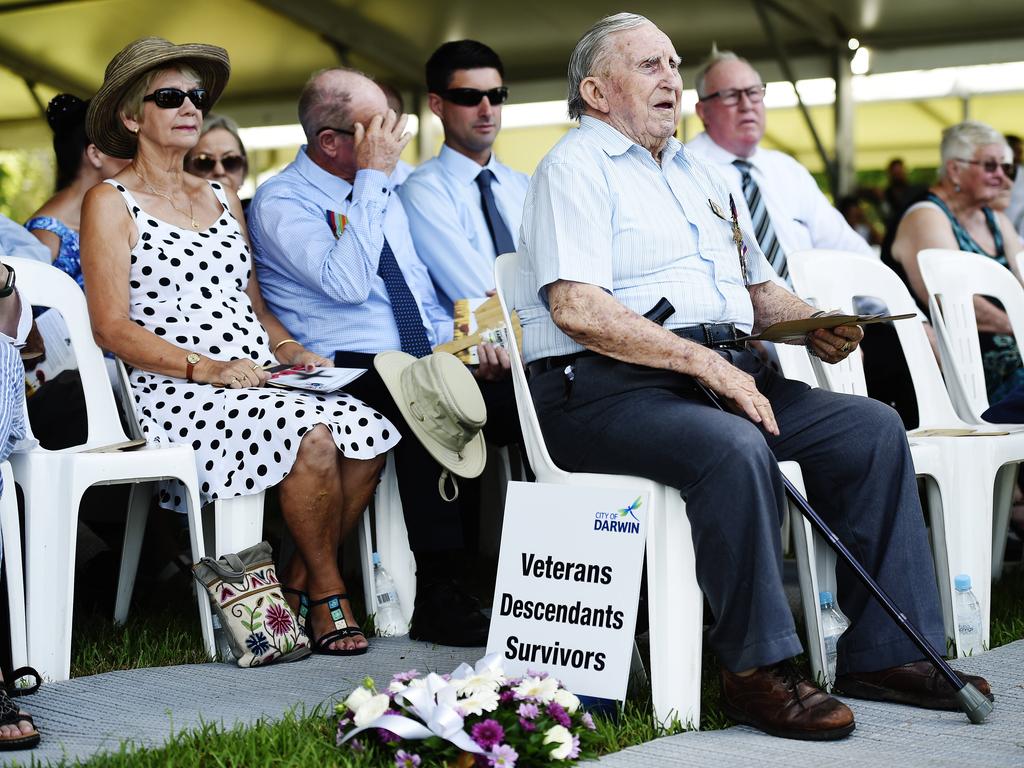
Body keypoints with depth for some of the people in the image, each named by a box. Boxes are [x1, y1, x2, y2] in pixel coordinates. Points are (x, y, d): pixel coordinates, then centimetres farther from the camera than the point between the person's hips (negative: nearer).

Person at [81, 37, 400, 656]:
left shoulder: (222, 198, 22)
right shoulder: (110, 204, 2)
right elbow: (113, 330, -6)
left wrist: (289, 348, 2)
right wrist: (209, 369, -17)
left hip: (259, 384, 6)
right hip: (176, 395, -6)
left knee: (372, 433, -22)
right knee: (314, 436, -31)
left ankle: (297, 585, -6)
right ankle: (326, 593, -10)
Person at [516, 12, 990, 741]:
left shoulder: (696, 170, 25)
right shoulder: (576, 167, -2)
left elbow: (758, 288, 29)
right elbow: (578, 308, -17)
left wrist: (813, 325, 5)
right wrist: (705, 363, -21)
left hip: (723, 372, 8)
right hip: (605, 388, -8)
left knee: (872, 428, -7)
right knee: (735, 449, -35)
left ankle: (886, 652, -4)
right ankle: (758, 670, -22)